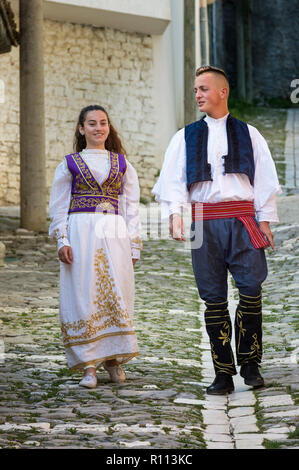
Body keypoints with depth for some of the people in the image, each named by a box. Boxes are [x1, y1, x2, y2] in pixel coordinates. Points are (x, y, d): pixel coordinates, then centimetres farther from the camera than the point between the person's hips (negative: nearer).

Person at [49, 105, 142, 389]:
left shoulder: (122, 164, 14)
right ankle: (89, 366, -2)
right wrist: (62, 241, -5)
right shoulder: (70, 164, 10)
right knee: (83, 296, -5)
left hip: (114, 233, 1)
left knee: (117, 295, -5)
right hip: (80, 232, -1)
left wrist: (134, 246, 7)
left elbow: (131, 207, 13)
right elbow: (58, 207, 8)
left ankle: (114, 359, 11)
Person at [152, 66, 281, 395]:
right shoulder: (185, 137, 14)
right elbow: (172, 180, 4)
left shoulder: (248, 134, 12)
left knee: (251, 288, -11)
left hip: (243, 219, -1)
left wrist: (265, 219, 2)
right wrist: (174, 212, -13)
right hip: (205, 222, 1)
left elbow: (265, 179, 10)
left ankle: (249, 363, 5)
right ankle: (223, 373, 6)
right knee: (213, 297, 0)